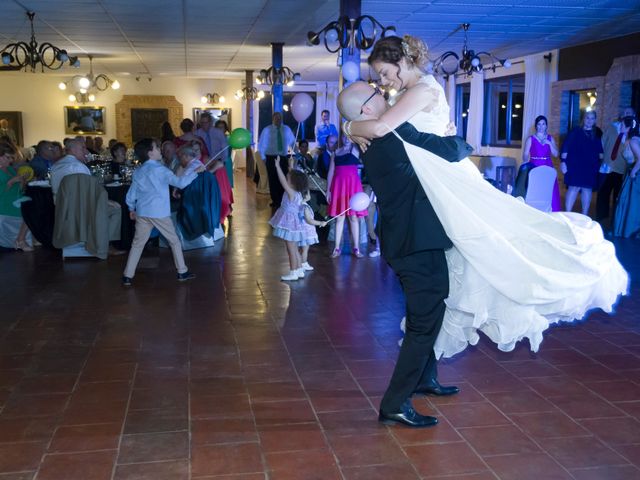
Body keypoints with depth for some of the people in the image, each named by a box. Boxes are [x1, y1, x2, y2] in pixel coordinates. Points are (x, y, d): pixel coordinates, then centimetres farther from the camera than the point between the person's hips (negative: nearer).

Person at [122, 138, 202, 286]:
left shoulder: (138, 172, 10)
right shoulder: (160, 170, -8)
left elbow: (131, 193, 14)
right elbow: (180, 182, -14)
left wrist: (131, 208, 29)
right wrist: (195, 172, -5)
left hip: (142, 213, 5)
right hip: (160, 212, -5)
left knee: (137, 244, 9)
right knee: (174, 241, 10)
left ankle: (127, 276, 5)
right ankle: (182, 272, 15)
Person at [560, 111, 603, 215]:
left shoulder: (597, 134, 10)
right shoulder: (576, 131, 1)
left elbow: (600, 151, 15)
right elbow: (566, 147, -5)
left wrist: (601, 161, 6)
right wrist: (563, 161, -12)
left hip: (591, 167, 4)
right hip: (575, 166, -4)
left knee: (587, 189, 6)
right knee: (574, 187, -10)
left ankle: (584, 216, 16)